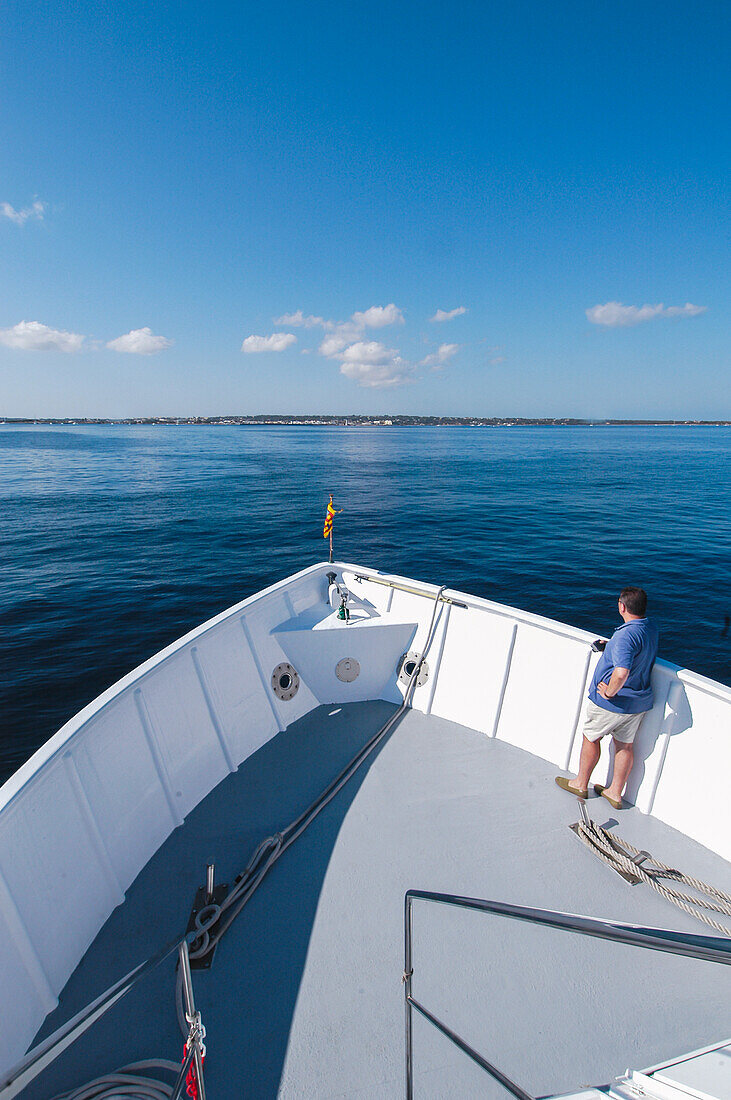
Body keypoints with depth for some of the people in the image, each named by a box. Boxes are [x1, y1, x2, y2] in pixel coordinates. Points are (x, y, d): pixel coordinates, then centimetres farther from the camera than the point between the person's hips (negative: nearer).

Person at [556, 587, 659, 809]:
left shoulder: (626, 635, -31)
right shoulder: (651, 627, -2)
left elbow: (621, 674, -42)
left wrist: (610, 691, -23)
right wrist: (612, 646, 9)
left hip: (612, 702, -8)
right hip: (639, 701, 8)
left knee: (591, 738, 13)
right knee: (625, 745, 18)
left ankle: (581, 784, 30)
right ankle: (615, 792, 33)